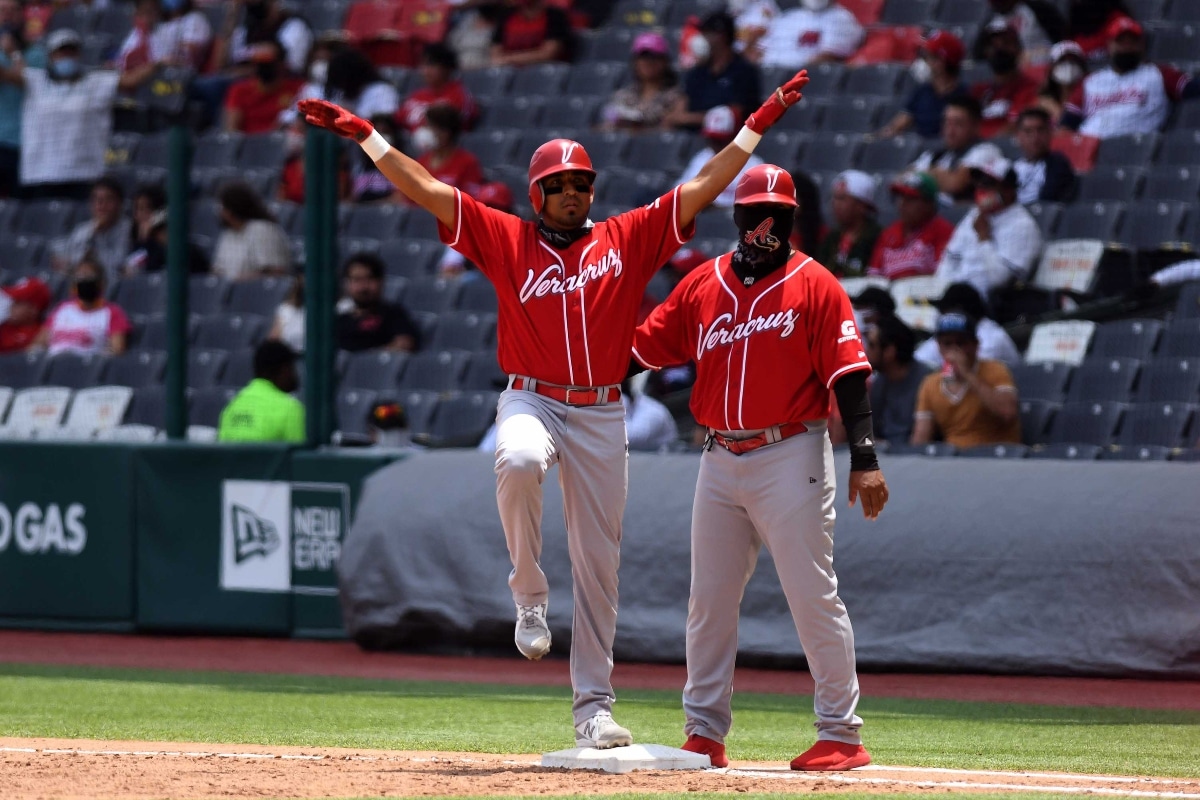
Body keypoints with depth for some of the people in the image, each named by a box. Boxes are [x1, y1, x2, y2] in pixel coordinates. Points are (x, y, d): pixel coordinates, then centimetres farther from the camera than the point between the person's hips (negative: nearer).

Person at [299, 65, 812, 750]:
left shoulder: (628, 240, 8)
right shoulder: (507, 239, 6)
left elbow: (705, 188, 7)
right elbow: (425, 190, 3)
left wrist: (758, 125, 3)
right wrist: (365, 135, -3)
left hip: (603, 415, 2)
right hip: (531, 402, -2)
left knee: (599, 562, 2)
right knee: (518, 462, -38)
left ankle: (594, 705, 9)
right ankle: (530, 598, -17)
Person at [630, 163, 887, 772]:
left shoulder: (814, 286, -3)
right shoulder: (701, 286, 11)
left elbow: (847, 373, -9)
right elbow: (643, 348, 12)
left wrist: (864, 459, -17)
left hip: (791, 458, -5)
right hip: (721, 463, 5)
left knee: (813, 597, -6)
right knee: (709, 602, 7)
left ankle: (841, 735, -2)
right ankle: (704, 733, 15)